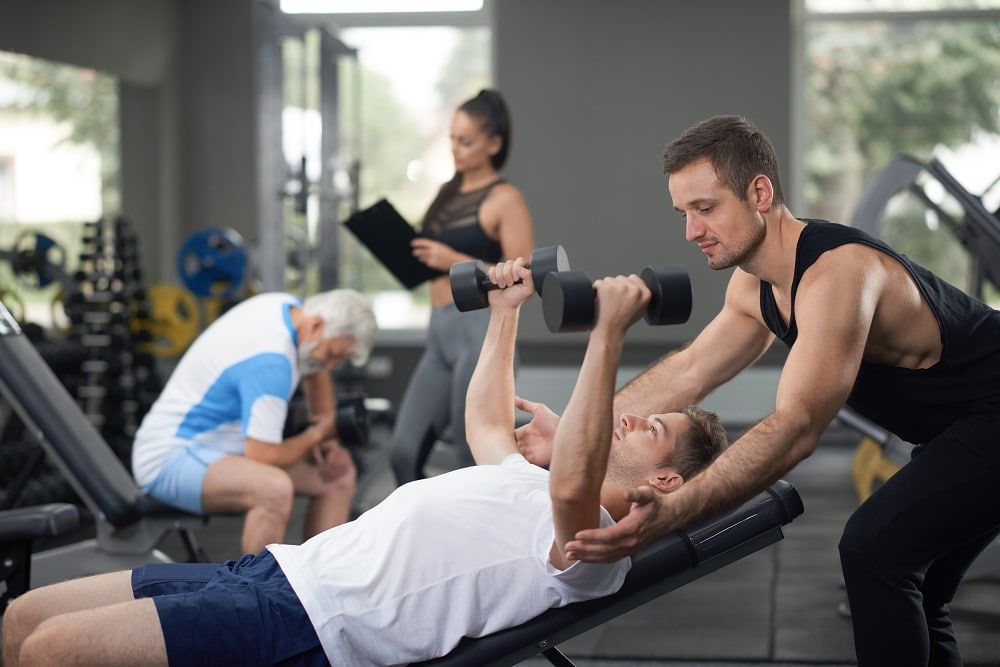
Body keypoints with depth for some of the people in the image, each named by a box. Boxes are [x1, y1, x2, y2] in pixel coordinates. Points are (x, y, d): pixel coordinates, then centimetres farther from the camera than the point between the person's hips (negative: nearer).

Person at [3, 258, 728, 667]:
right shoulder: (528, 481, 23)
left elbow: (572, 482, -31)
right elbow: (487, 420, 42)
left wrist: (610, 331, -32)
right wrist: (505, 311, 38)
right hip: (283, 567, 11)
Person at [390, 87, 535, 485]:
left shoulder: (504, 199, -7)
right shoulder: (447, 193, 15)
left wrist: (454, 261, -18)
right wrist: (411, 254, 3)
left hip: (481, 332, -8)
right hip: (439, 332, 8)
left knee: (473, 463, -2)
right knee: (404, 453, 4)